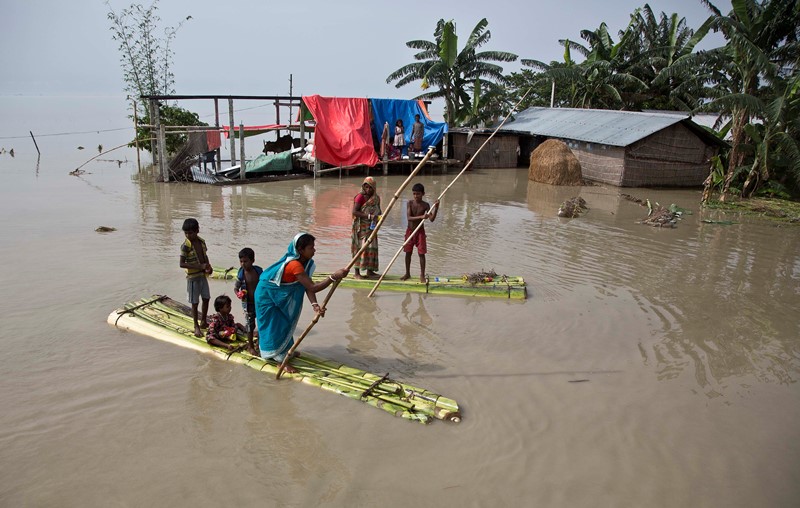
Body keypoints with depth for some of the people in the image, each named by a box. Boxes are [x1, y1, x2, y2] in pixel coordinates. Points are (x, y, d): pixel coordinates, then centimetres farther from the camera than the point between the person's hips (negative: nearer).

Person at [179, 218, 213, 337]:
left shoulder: (202, 241, 0)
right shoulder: (185, 246, -18)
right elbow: (182, 264, -20)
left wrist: (208, 266, -5)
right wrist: (200, 266, -26)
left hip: (203, 275, 6)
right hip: (193, 277, -6)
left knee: (206, 299, 14)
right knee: (195, 303, 3)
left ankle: (203, 322, 32)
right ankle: (196, 326, 16)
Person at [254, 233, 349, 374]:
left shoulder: (306, 262, -8)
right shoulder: (294, 265, -37)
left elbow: (308, 287, -15)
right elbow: (312, 287, -38)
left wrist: (315, 305, -30)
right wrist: (333, 277, -43)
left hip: (280, 296, 9)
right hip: (267, 295, -9)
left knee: (285, 323, 19)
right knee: (274, 327, -1)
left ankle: (286, 350, 37)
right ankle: (281, 361, 8)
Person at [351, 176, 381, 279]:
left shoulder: (376, 198, 9)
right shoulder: (360, 197, -11)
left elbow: (378, 211, 22)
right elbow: (354, 212, -18)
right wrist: (368, 216, -24)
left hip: (371, 227, 6)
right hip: (361, 227, -6)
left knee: (371, 247, 7)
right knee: (360, 248, -7)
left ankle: (370, 271, 15)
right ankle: (357, 272, -2)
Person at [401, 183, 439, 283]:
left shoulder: (426, 205, -8)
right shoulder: (410, 203, -8)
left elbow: (432, 219, -17)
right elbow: (409, 217, -21)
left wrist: (436, 208, -29)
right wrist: (421, 217, -35)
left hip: (420, 231, -1)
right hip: (410, 231, 1)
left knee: (421, 253, -1)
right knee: (408, 252, 9)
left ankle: (422, 275, 9)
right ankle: (407, 273, 24)